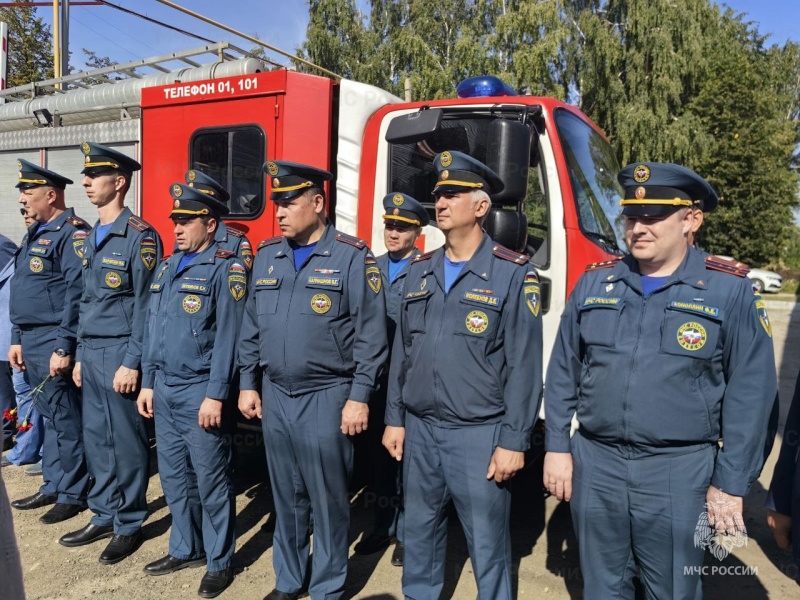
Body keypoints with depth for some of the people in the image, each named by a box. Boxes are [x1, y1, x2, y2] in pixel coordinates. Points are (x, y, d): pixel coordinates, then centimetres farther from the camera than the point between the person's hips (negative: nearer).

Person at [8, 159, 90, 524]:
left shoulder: (72, 232, -13)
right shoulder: (35, 233, 17)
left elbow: (77, 295, -21)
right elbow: (22, 293, 21)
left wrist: (64, 347, -23)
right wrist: (18, 340, 19)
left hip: (53, 344, -10)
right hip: (32, 343, 10)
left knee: (66, 420, 0)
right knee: (50, 418, 17)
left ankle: (73, 495, 11)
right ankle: (53, 486, 28)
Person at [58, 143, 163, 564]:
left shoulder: (140, 236, -12)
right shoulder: (92, 237, 14)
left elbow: (145, 305, -15)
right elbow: (87, 301, 18)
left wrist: (132, 363, -17)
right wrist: (80, 355, 16)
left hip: (119, 354, -8)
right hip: (91, 353, 8)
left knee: (126, 442, 3)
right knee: (96, 440, 15)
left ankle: (129, 526, 18)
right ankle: (104, 516, 29)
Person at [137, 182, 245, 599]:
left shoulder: (225, 268, -10)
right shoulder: (168, 267, 13)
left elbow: (228, 337, -15)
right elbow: (152, 328, 16)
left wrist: (215, 395, -18)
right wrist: (147, 382, 13)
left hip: (199, 392, -7)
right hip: (164, 391, 8)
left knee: (211, 480, 4)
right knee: (173, 476, 17)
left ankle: (219, 562, 20)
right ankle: (185, 549, 34)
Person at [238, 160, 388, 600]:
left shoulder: (352, 257, -8)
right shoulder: (266, 256, 9)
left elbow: (370, 335, -10)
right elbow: (251, 327, 14)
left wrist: (359, 398, -12)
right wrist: (248, 384, 11)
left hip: (326, 398, -5)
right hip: (274, 396, 5)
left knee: (327, 500, 7)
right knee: (286, 497, 18)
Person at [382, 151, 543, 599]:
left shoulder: (513, 274, -8)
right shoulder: (419, 272, 9)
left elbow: (524, 366, -10)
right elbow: (402, 351, 12)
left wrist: (513, 441, -12)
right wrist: (395, 419, 10)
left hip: (479, 435, -5)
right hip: (419, 430, 5)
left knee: (488, 544, 9)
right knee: (420, 533, 19)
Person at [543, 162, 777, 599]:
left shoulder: (730, 290, -5)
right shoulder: (593, 282, 2)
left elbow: (750, 394, -5)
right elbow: (562, 372, 6)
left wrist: (731, 485, -6)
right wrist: (557, 447, 3)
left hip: (679, 472, -2)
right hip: (594, 463, 3)